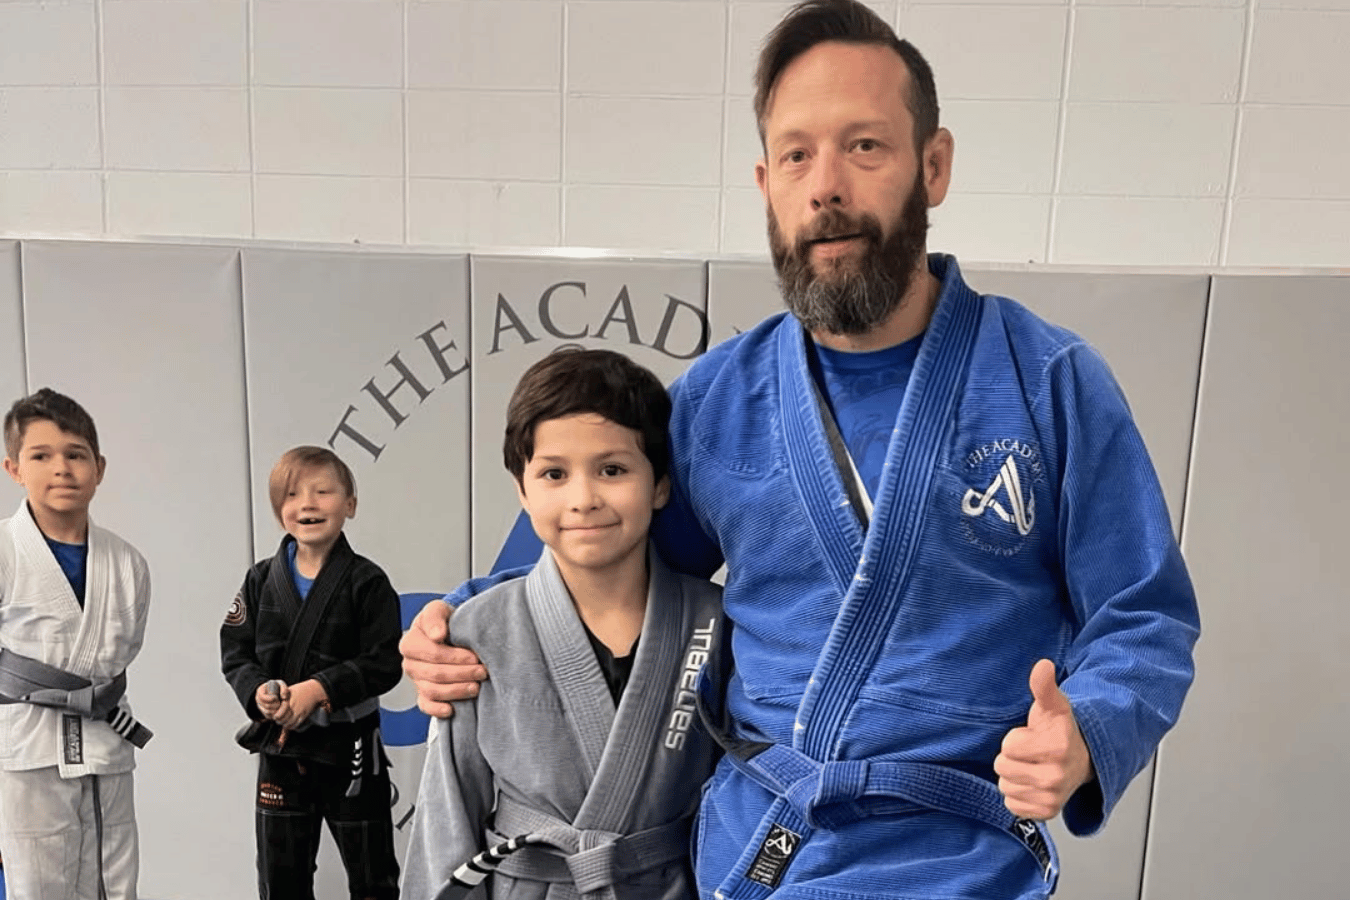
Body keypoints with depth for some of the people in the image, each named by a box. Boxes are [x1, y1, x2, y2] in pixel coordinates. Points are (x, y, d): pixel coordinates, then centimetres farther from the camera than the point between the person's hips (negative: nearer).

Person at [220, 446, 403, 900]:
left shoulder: (366, 581, -12)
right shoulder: (261, 580, 0)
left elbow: (384, 663, -15)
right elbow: (235, 653, 1)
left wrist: (320, 688, -25)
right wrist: (258, 691, -18)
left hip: (349, 748, -3)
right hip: (278, 747, 4)